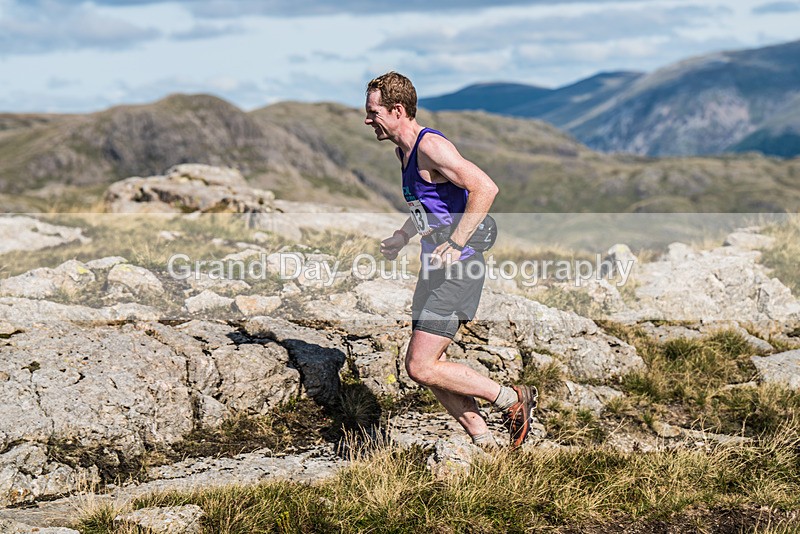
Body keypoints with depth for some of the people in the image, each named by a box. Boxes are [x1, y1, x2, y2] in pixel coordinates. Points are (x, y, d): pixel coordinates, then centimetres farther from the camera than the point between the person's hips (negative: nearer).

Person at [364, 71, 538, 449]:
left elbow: (485, 188, -26)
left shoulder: (431, 146, -16)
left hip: (456, 270, -10)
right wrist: (400, 239, 22)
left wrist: (455, 244, -28)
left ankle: (514, 400, 2)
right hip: (435, 267, 10)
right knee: (426, 366, 9)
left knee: (421, 367, -12)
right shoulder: (403, 150, 14)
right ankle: (486, 446, 16)